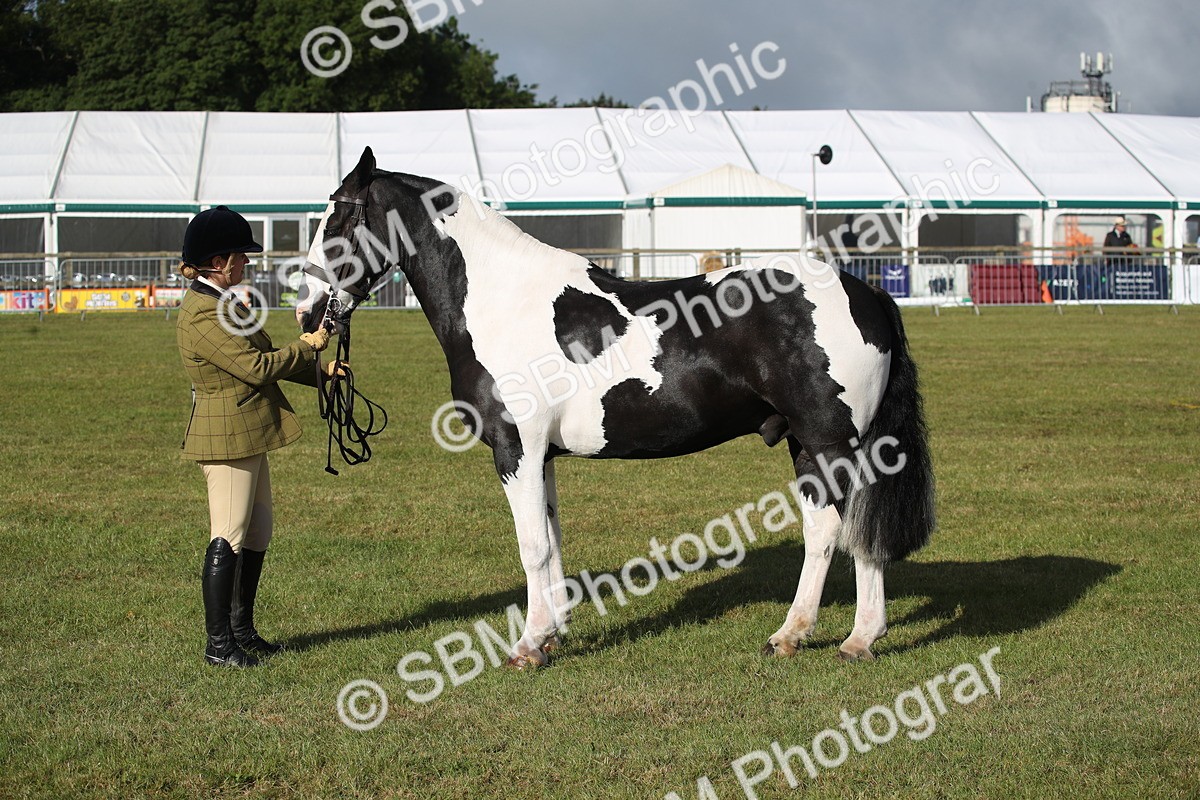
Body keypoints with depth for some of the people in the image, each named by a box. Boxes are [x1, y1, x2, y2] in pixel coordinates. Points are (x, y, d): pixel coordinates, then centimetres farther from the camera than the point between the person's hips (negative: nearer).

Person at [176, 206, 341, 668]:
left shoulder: (225, 303, 13)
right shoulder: (202, 316, -20)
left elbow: (263, 357, 20)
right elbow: (258, 367, -22)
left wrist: (320, 371, 14)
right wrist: (307, 346, -8)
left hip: (248, 434, 11)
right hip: (226, 436, -11)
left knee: (257, 535, 15)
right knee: (229, 540, -5)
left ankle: (242, 630, 25)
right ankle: (218, 643, 2)